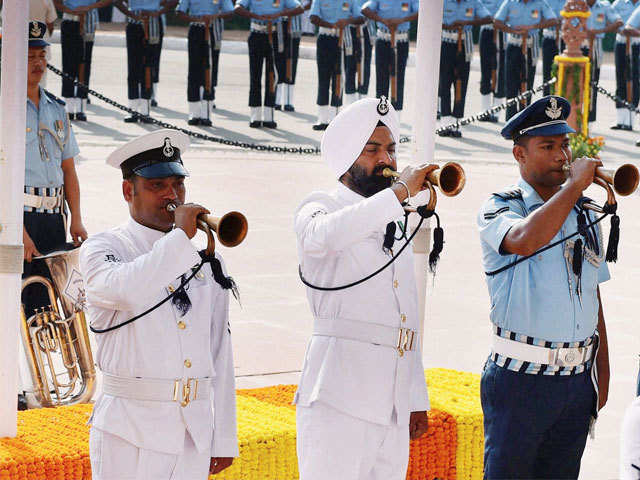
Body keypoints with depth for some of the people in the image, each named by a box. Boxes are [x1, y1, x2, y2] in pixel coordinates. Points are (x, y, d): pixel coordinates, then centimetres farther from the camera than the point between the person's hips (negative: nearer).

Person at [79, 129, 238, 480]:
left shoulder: (205, 261, 14)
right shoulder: (102, 248, 0)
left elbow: (219, 352, 13)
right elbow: (121, 290, -25)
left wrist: (223, 438, 11)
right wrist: (179, 237, -20)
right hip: (130, 434, -4)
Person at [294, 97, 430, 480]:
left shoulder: (396, 225, 24)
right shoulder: (320, 207, 3)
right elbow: (324, 235, -25)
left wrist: (417, 400, 19)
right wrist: (400, 193, -22)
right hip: (339, 399, -6)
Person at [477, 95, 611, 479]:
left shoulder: (584, 216, 13)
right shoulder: (499, 209, -3)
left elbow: (594, 302, 17)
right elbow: (524, 240, -29)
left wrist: (602, 379, 13)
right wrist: (574, 185, -18)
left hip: (577, 384, 5)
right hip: (521, 379, -5)